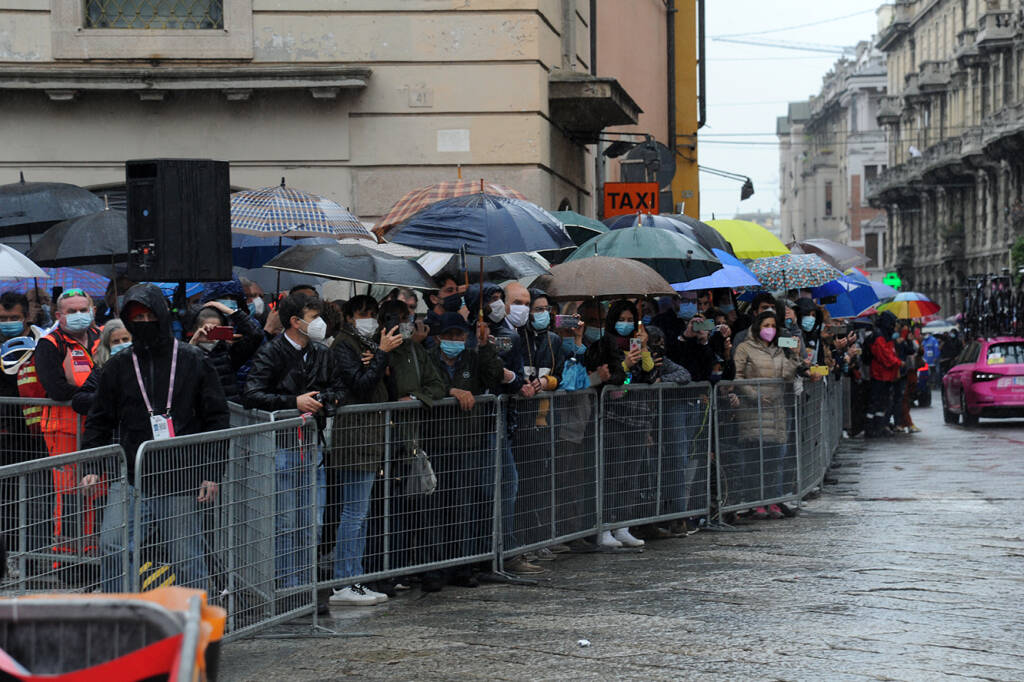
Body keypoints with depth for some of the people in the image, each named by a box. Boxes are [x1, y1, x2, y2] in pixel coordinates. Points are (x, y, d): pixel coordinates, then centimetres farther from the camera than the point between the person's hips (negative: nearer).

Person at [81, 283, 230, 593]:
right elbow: (99, 422, 15)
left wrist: (213, 473, -2)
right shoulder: (118, 366, 9)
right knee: (113, 549, -10)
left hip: (182, 485, -2)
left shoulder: (192, 361, 4)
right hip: (131, 483, 2)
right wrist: (92, 468, 1)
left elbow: (216, 419, 5)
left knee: (189, 561, 4)